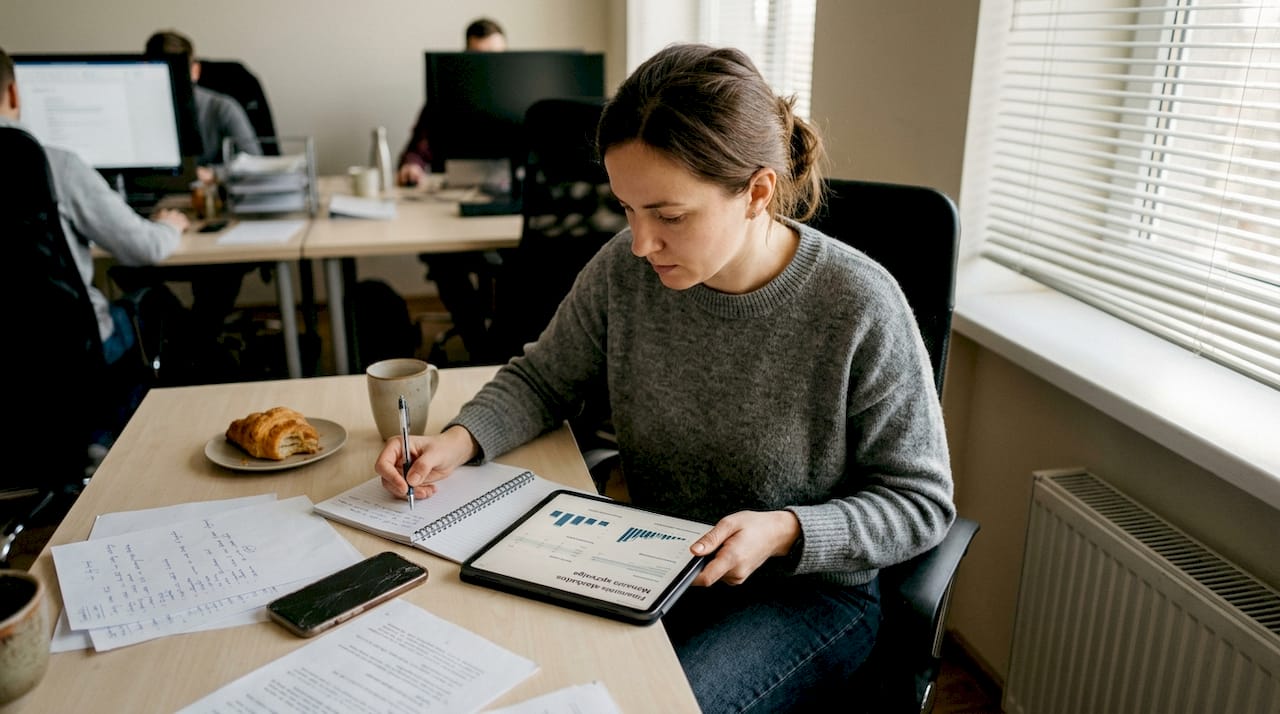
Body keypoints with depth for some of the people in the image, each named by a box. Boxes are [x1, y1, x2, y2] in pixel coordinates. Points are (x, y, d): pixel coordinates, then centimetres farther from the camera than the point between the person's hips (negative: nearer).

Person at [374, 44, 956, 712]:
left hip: (809, 589, -3)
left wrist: (787, 531, -25)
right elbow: (543, 378, 7)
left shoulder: (859, 307, -21)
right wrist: (460, 438, -12)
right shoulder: (625, 269, -10)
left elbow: (921, 502, -10)